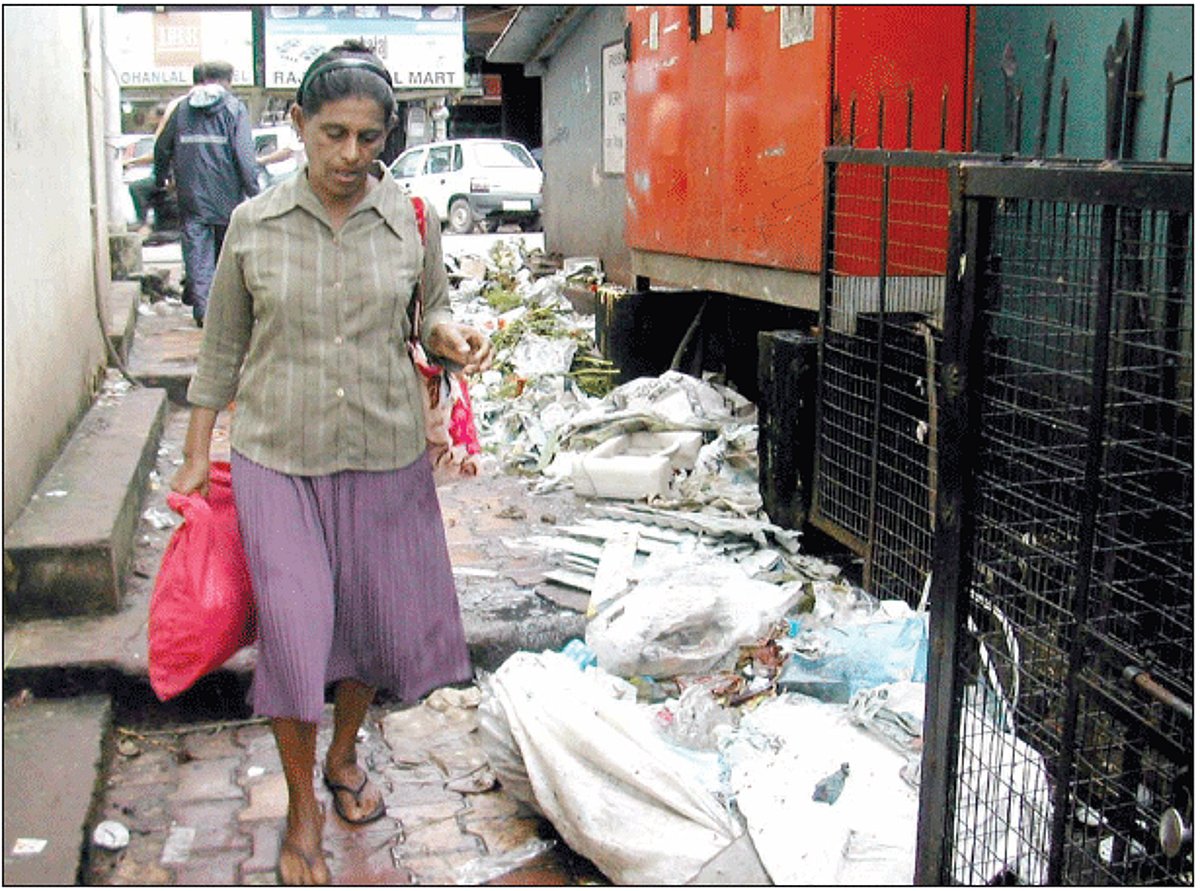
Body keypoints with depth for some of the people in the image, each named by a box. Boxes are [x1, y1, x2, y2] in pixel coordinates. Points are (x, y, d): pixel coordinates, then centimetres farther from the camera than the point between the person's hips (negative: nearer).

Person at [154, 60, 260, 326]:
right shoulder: (235, 109, -4)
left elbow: (162, 148, 14)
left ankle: (202, 308, -1)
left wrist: (160, 179, 28)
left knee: (196, 253, 4)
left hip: (191, 197, 2)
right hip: (226, 195, -2)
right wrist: (254, 190, -8)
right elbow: (244, 154, -12)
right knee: (227, 253, 13)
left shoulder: (183, 108, 7)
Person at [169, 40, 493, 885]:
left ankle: (345, 755, 41)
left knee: (375, 617, 12)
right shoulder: (254, 224, -2)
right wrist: (198, 454, 7)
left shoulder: (413, 222, -2)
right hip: (278, 457, -1)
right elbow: (223, 348, 6)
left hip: (386, 456, 2)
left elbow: (429, 317, 11)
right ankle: (302, 810, 16)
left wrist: (454, 335, -13)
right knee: (294, 627, -5)